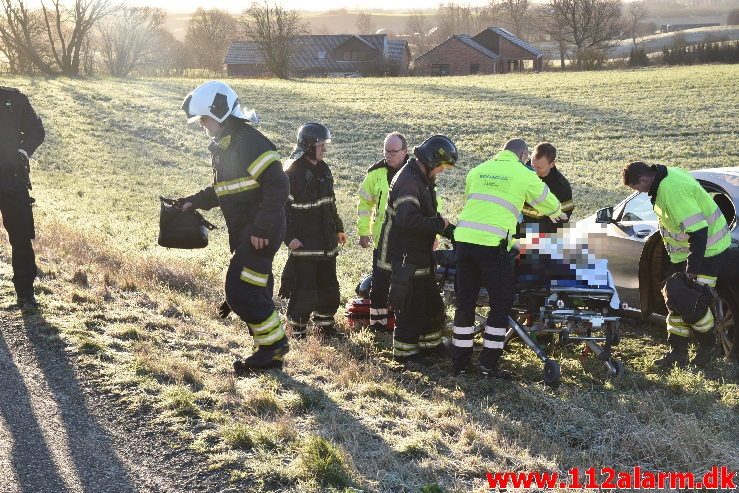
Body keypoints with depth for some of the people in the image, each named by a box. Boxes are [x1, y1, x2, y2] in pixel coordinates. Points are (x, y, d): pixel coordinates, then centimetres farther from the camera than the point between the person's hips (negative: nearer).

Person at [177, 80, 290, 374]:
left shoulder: (249, 142, -18)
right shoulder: (221, 147, 15)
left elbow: (277, 186, -24)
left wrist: (262, 229, -24)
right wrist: (193, 202, 10)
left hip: (260, 234, -10)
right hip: (242, 233, 10)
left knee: (241, 291, -13)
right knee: (255, 292, 13)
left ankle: (274, 342, 2)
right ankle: (269, 353, 22)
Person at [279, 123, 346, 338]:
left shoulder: (323, 169, 11)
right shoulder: (293, 172, -14)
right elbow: (282, 206, -16)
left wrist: (338, 228, 23)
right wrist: (290, 237, -20)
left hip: (326, 242, 8)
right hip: (304, 243, -8)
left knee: (328, 285, 15)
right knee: (304, 288, -4)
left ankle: (325, 321, 30)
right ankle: (297, 328, 8)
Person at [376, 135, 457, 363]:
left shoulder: (422, 180, 14)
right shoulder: (408, 182, -22)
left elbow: (428, 214, 24)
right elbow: (408, 220, -35)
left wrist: (451, 229, 11)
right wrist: (439, 225, -23)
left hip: (418, 256, 11)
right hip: (404, 259, -11)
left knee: (431, 303, 19)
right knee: (411, 306, -2)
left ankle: (431, 344, 32)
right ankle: (405, 351, 10)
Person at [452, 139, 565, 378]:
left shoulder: (477, 171, 17)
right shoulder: (524, 175, 6)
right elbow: (547, 202, 20)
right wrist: (558, 215, 42)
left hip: (464, 239, 5)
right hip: (492, 244, -5)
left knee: (465, 302, 13)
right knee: (501, 304, 8)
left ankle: (460, 362, 19)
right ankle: (489, 364, 8)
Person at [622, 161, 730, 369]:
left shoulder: (672, 190, -30)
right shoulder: (667, 176, 1)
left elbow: (698, 229, -32)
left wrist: (694, 266, -26)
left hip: (707, 248, -10)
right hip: (685, 250, 10)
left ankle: (707, 347, 18)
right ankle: (677, 351, 16)